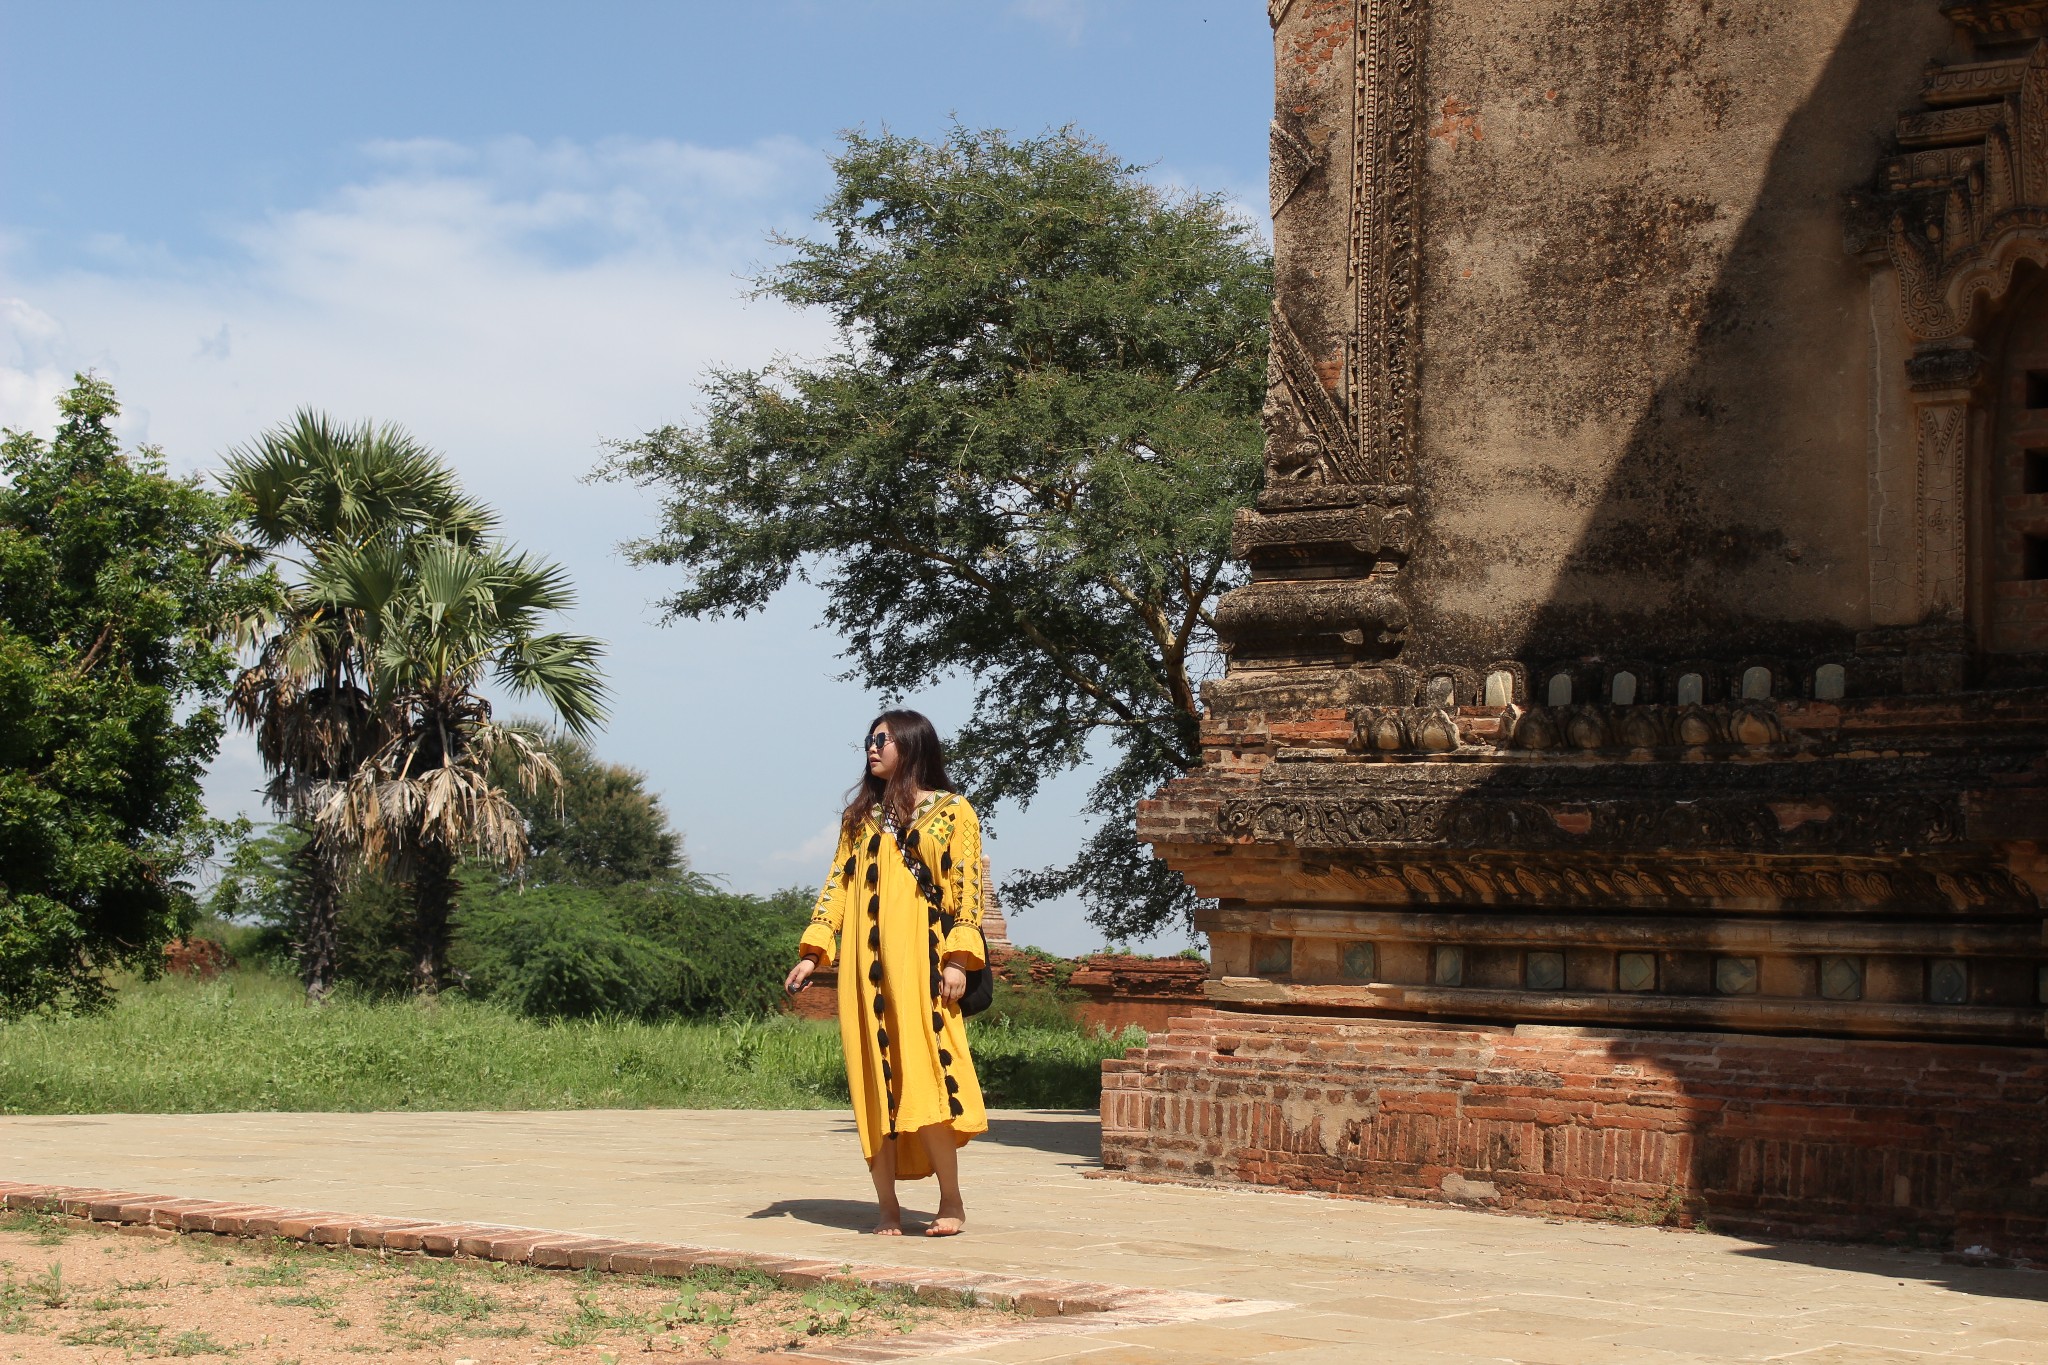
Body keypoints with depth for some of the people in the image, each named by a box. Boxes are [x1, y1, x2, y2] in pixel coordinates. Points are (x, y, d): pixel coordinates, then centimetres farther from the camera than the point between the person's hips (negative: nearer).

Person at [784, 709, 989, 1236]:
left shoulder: (953, 811, 6)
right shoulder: (860, 815, 19)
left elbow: (967, 887, -1)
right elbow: (837, 884, 13)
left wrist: (958, 958, -12)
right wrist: (812, 953, 2)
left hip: (921, 961, -4)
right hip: (865, 965, 4)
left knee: (924, 1072, -13)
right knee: (874, 1080, 0)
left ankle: (952, 1203, -6)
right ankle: (887, 1206, 3)